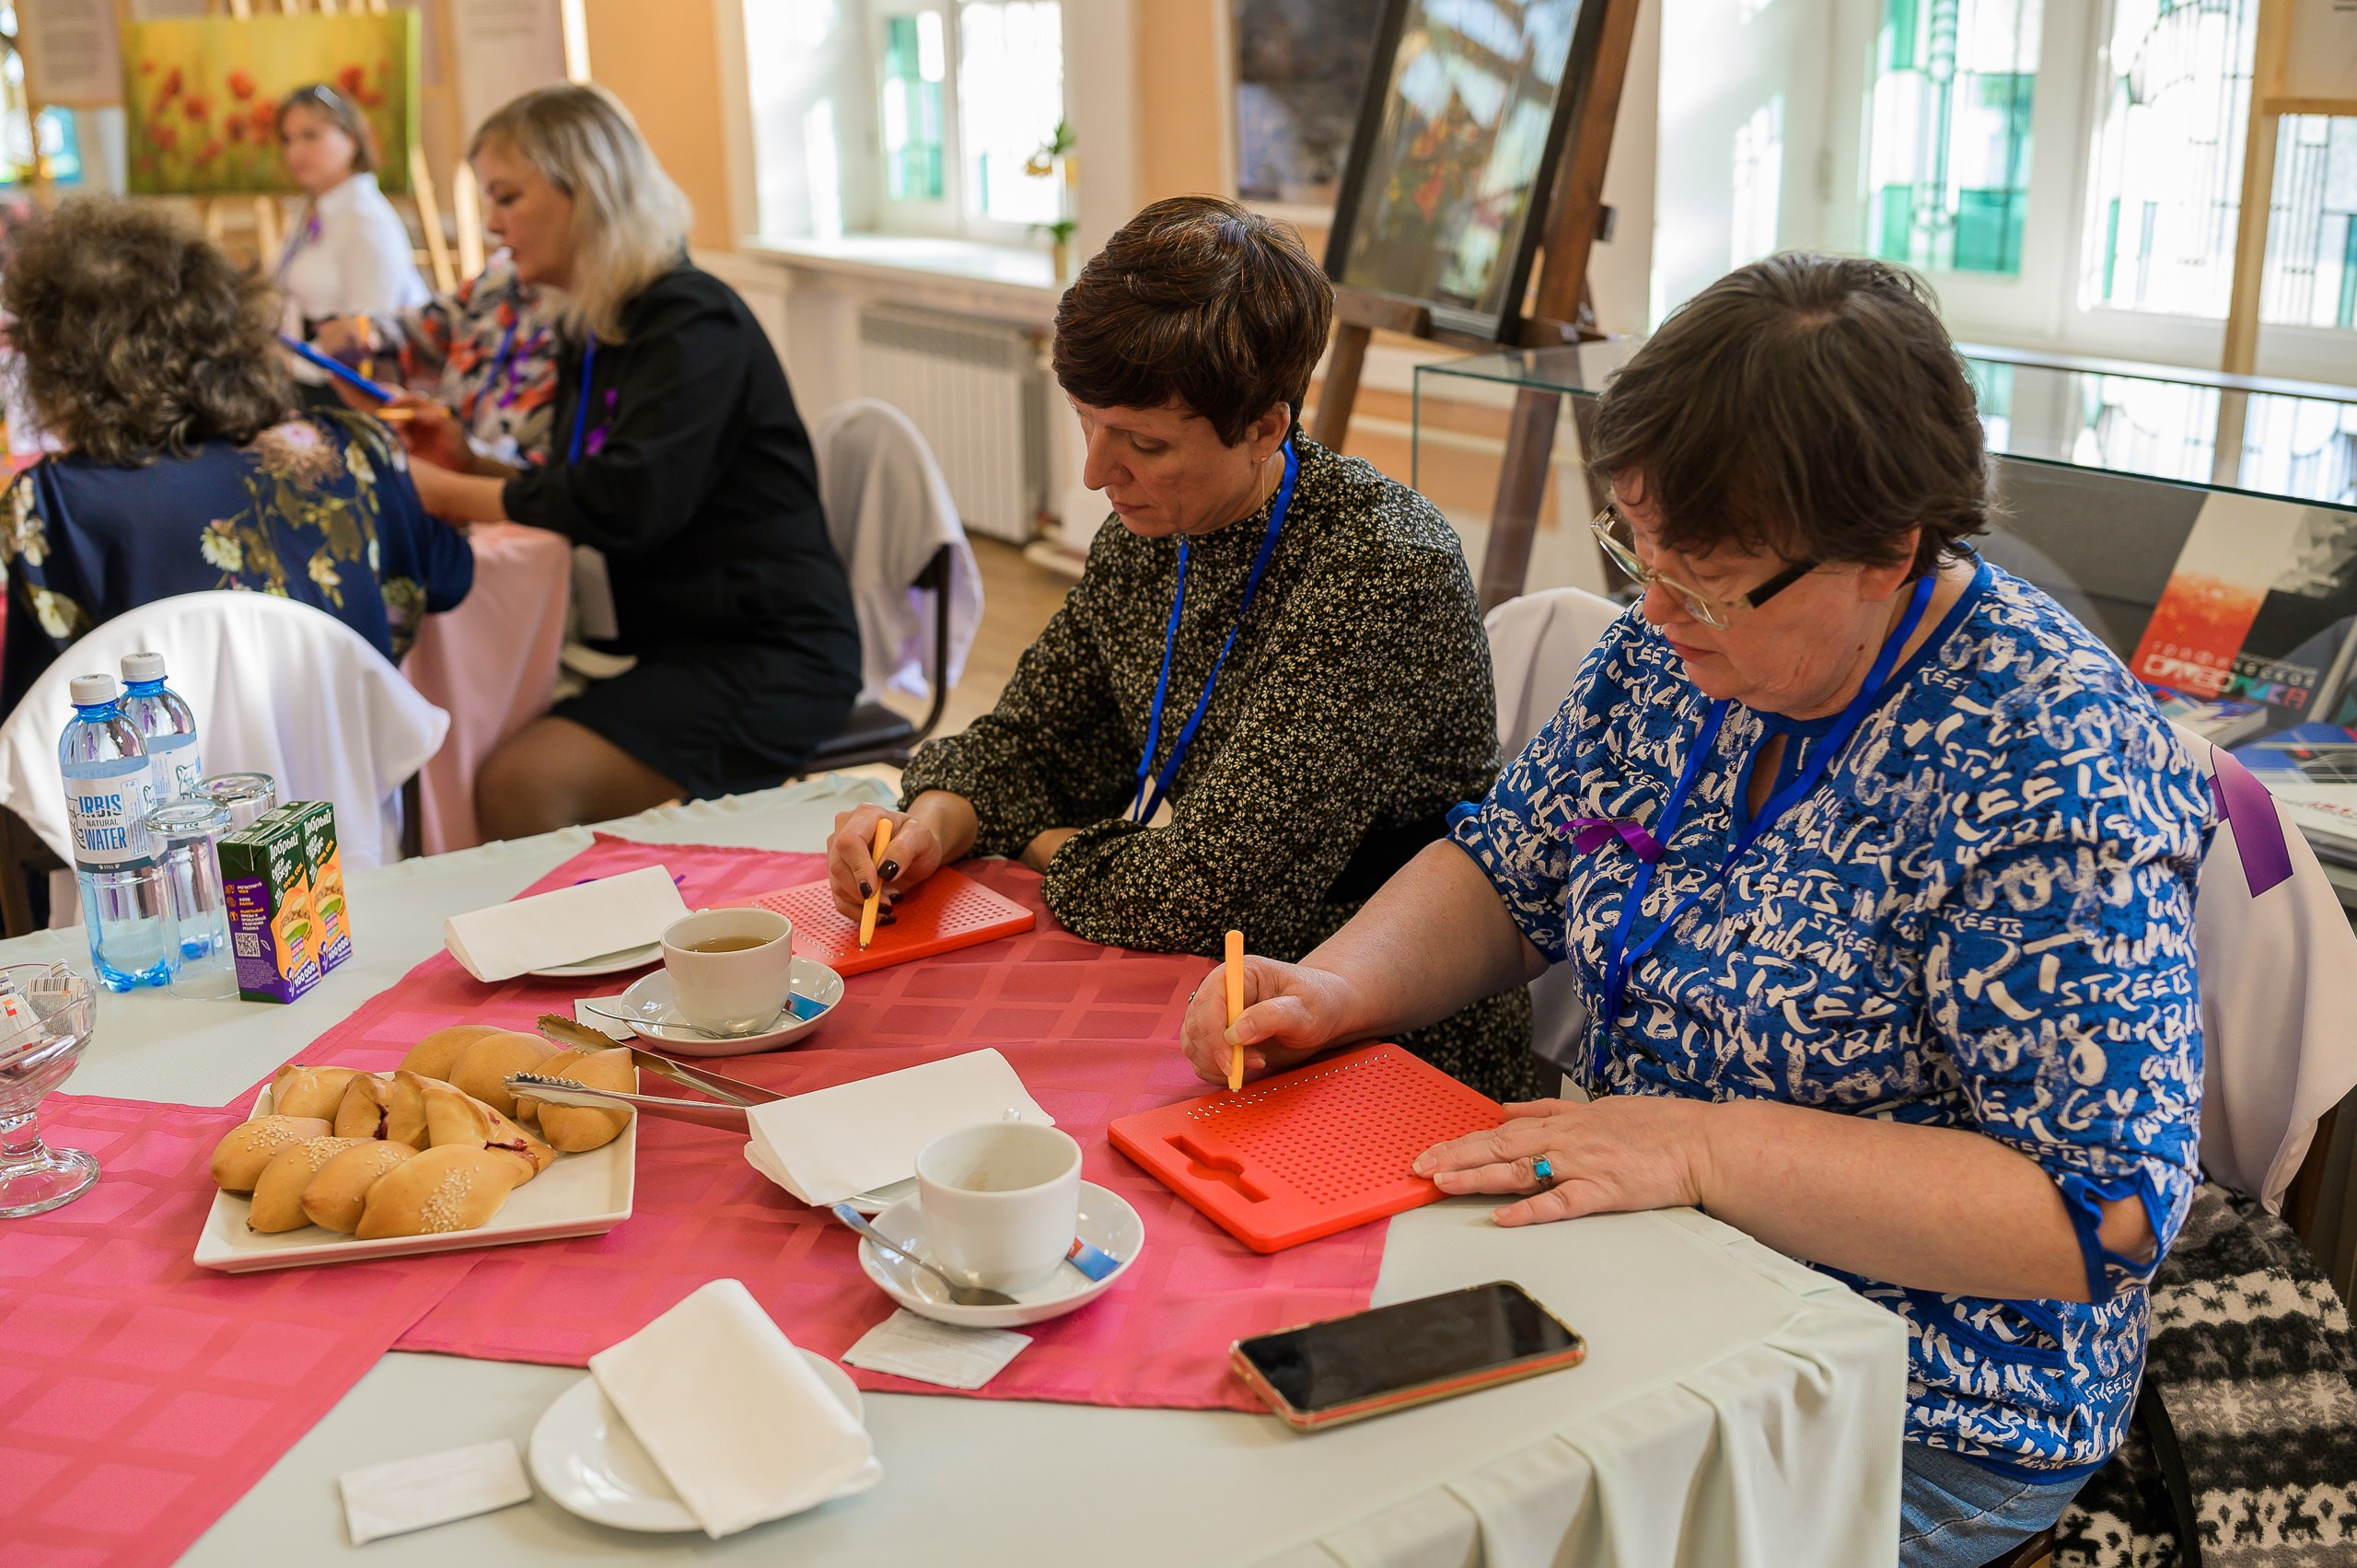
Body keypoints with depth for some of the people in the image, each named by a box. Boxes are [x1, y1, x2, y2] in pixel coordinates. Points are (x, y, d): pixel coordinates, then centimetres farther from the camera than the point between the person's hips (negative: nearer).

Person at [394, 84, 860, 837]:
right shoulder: (591, 332, 15)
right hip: (660, 636, 9)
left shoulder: (693, 321, -14)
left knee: (522, 782, -26)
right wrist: (467, 463, 6)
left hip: (768, 660, -9)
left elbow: (627, 505, -25)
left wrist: (452, 494, -14)